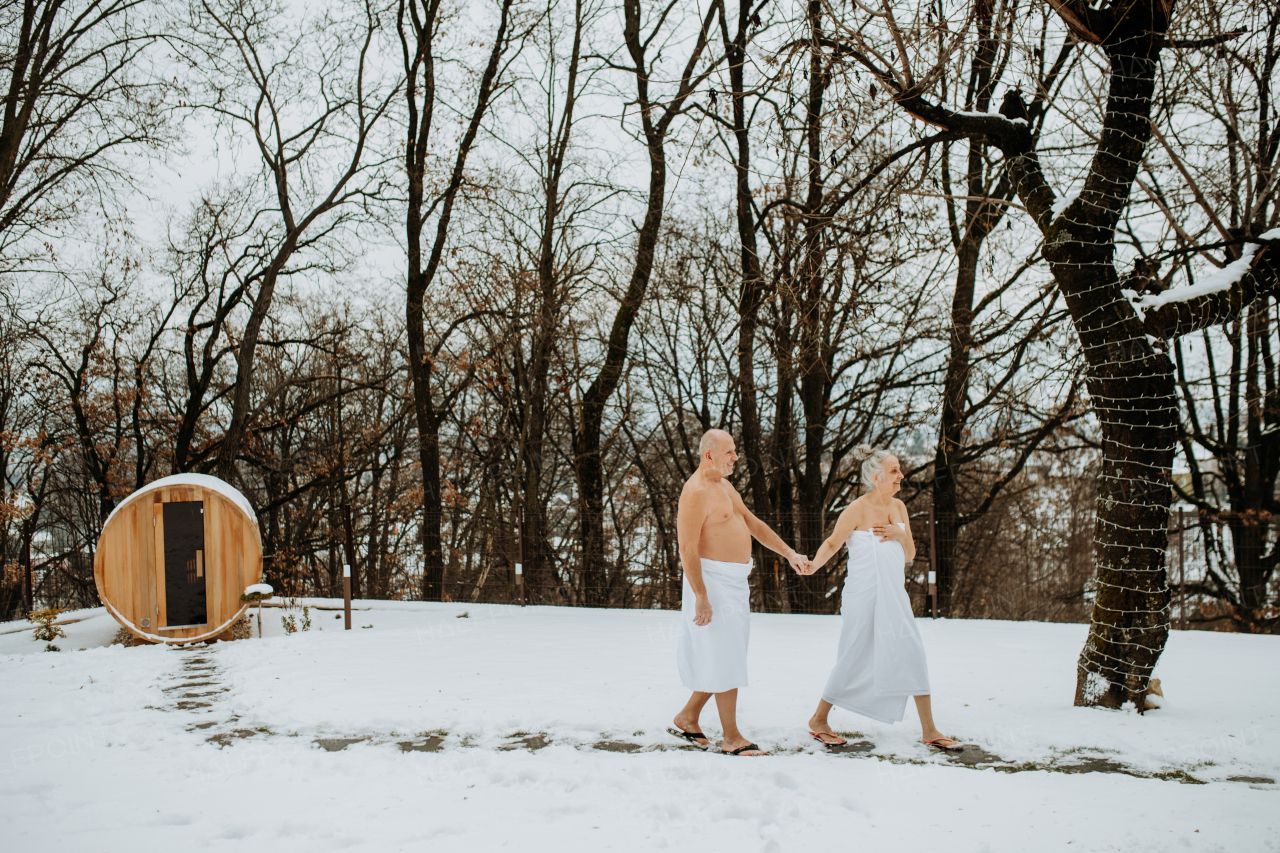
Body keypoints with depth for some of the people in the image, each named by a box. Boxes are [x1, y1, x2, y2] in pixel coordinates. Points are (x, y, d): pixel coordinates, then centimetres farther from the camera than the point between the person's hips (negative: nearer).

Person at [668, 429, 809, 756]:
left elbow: (754, 523, 20)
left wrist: (789, 553, 11)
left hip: (734, 582, 10)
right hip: (712, 581, -10)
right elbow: (687, 549, -21)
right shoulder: (696, 493, -17)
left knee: (726, 658, 15)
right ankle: (731, 739, 2)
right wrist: (700, 596, -23)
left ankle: (688, 717, 26)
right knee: (725, 659, -5)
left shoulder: (724, 486, 15)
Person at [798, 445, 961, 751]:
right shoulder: (858, 510, -12)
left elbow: (909, 555, 12)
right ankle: (819, 719, 20)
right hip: (863, 597, -6)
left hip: (894, 597, 6)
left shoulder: (898, 507, 8)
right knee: (853, 660, 2)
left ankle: (929, 730, 7)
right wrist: (814, 564, -24)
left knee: (914, 656, 0)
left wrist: (900, 534, -8)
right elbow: (832, 543, -6)